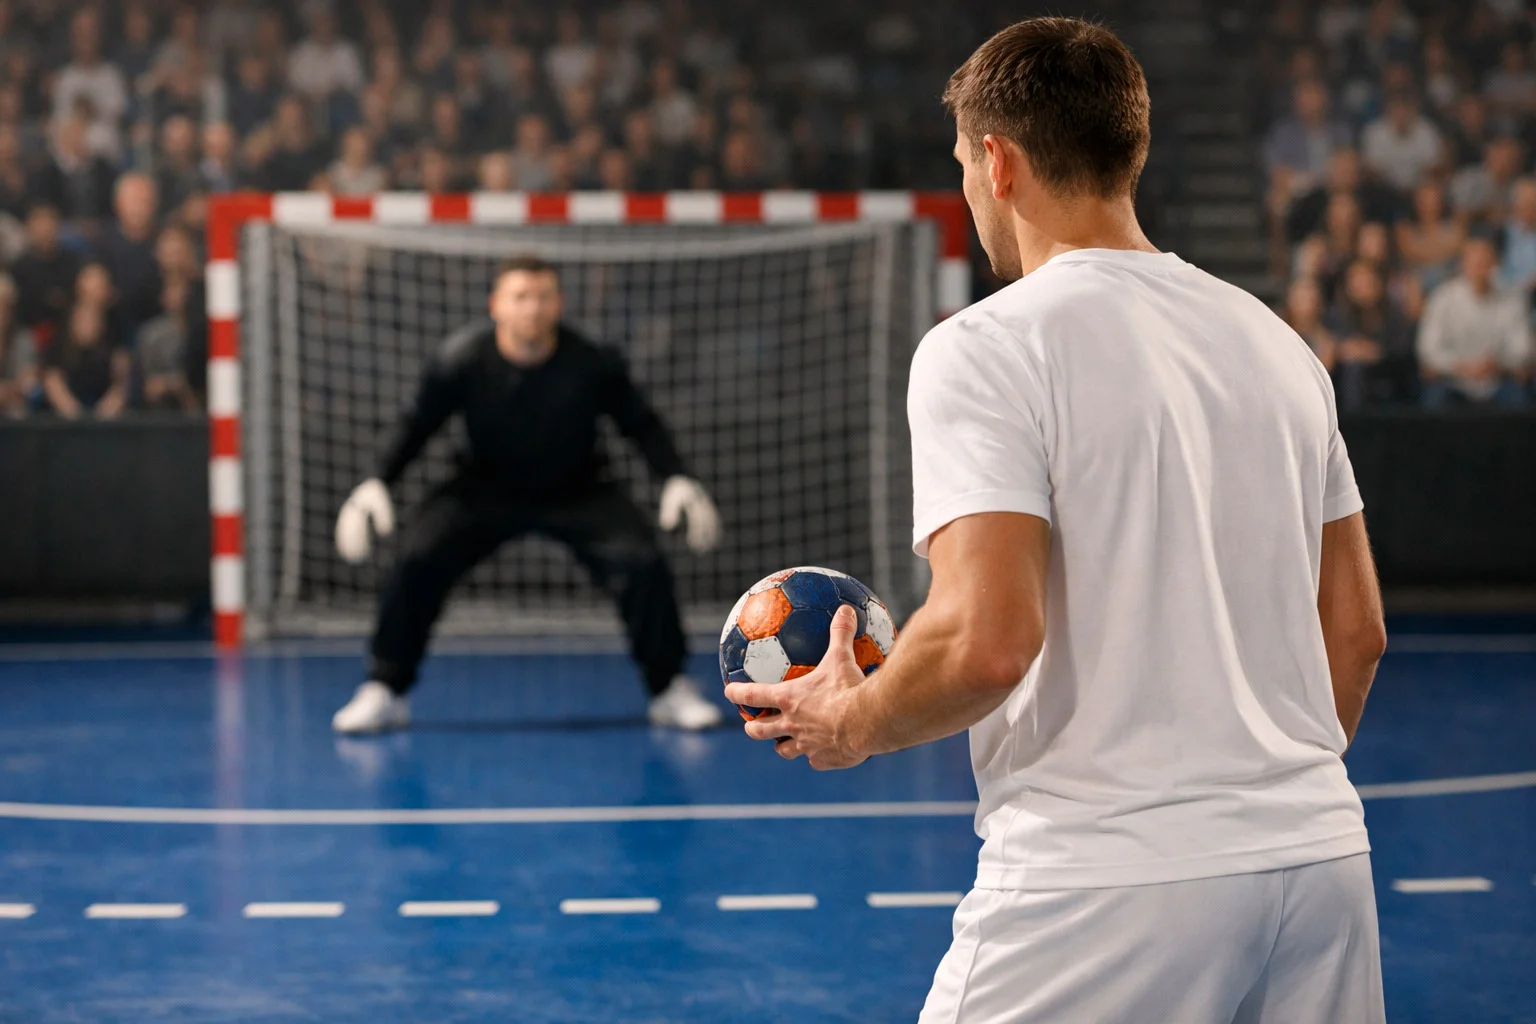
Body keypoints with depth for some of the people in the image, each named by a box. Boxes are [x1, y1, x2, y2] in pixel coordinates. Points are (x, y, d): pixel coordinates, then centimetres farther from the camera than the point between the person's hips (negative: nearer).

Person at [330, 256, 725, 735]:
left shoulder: (593, 363, -23)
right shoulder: (462, 359, -22)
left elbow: (641, 424, -7)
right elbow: (418, 425, -6)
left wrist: (676, 479, -20)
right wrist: (377, 483, -18)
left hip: (578, 493, 0)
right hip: (486, 491, 0)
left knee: (642, 561, -21)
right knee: (417, 558, -21)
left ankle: (670, 690, 1)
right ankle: (384, 693, -2)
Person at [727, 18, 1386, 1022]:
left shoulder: (986, 347, -9)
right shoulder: (1276, 340, 12)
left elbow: (987, 641, -20)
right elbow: (1357, 630, 16)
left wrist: (850, 723, -1)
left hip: (1106, 887, -6)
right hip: (1323, 855, 6)